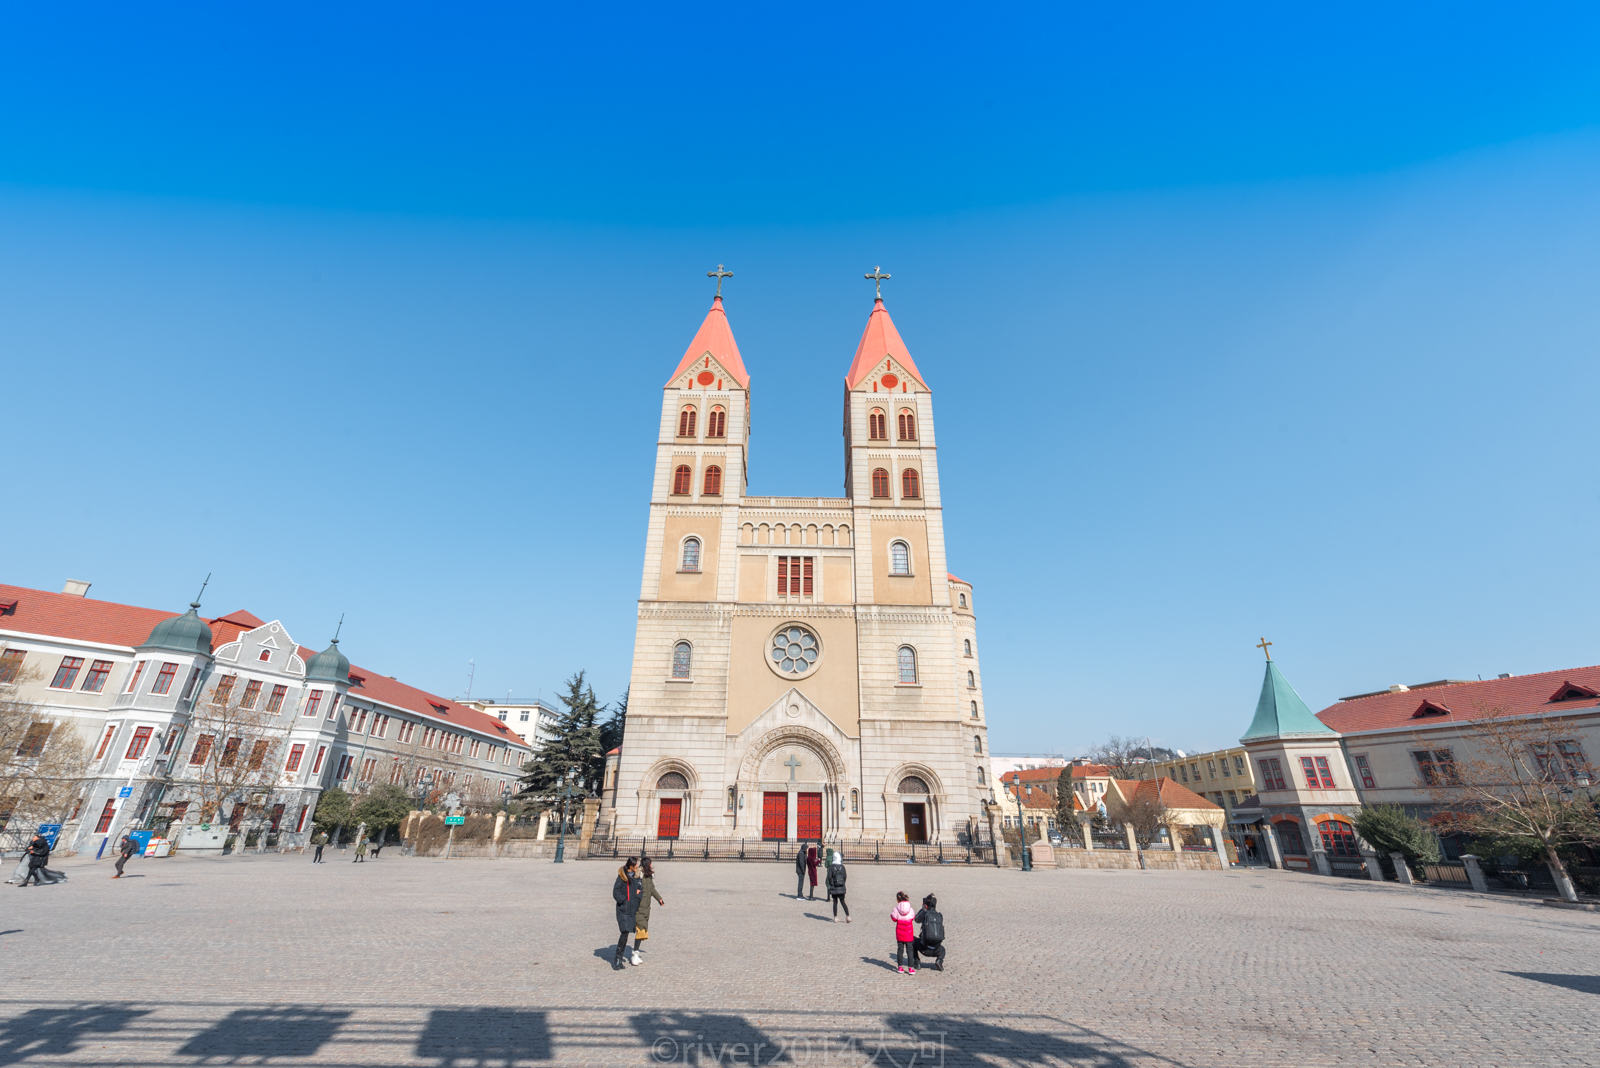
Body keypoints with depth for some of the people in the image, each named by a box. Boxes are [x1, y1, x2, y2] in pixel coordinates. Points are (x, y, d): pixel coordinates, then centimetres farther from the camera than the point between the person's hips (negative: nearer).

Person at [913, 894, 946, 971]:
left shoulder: (924, 913, -7)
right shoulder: (940, 915, 2)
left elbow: (917, 920, 14)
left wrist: (922, 909, 24)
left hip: (924, 949, -3)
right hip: (936, 950, 3)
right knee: (942, 950, 38)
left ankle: (916, 961, 16)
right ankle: (939, 961, 8)